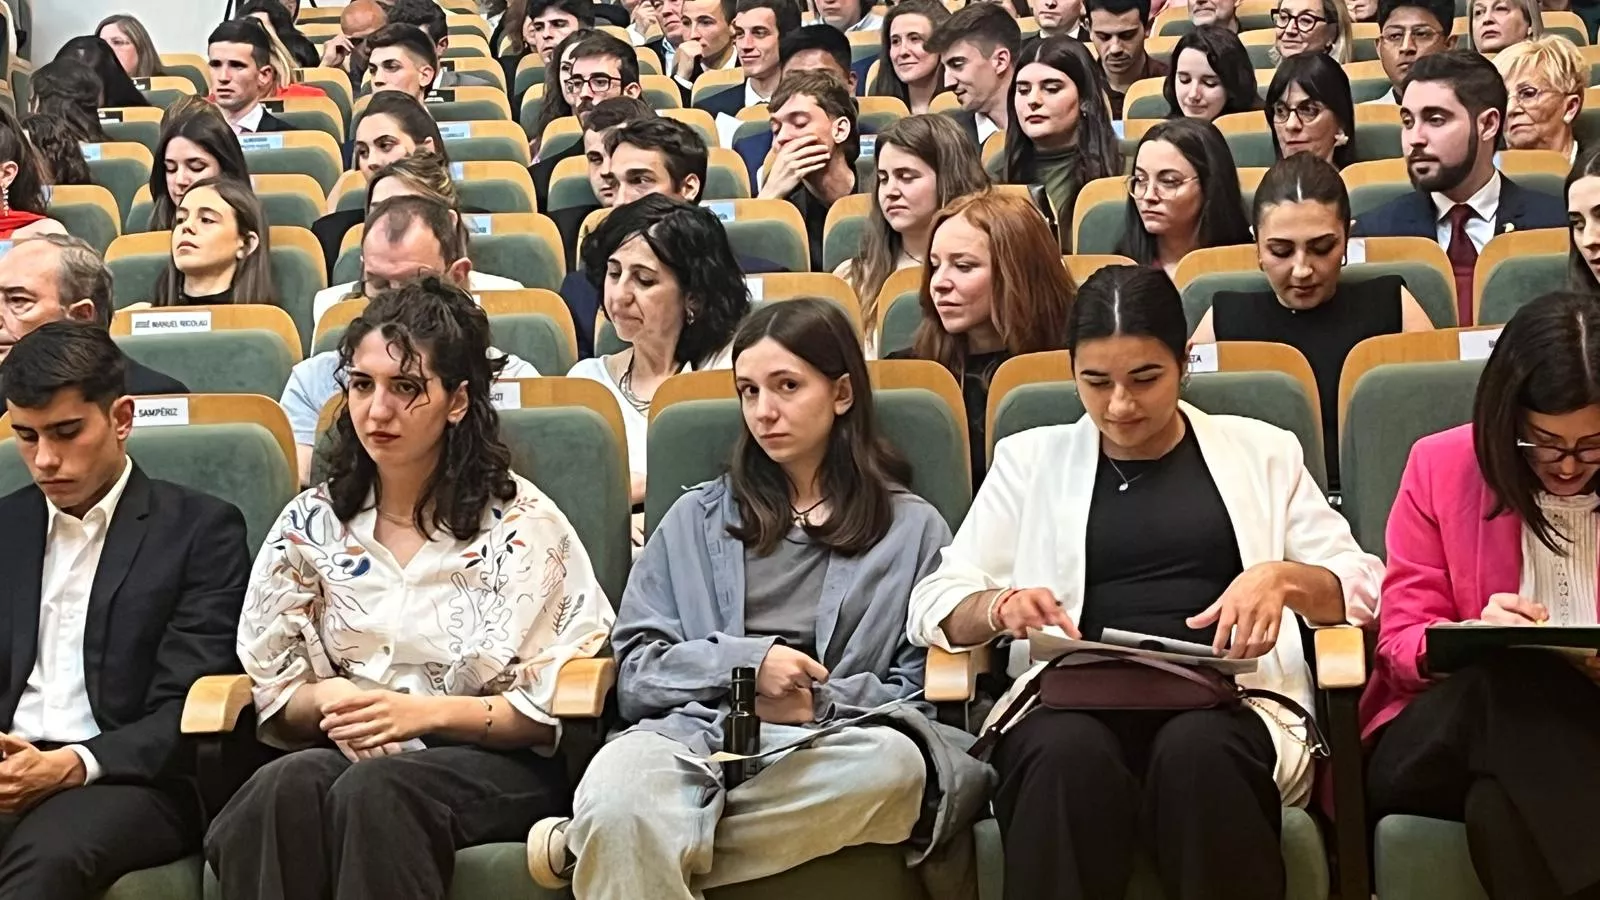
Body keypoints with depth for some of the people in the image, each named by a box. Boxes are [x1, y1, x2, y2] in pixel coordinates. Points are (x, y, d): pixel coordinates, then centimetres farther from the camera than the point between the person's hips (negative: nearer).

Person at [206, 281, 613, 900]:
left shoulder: (523, 525, 2)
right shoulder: (309, 525, 13)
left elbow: (556, 706, -2)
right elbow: (271, 691, 12)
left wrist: (425, 712, -15)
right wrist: (327, 701, -11)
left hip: (495, 763, -2)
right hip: (342, 752, 3)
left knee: (376, 790, -36)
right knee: (286, 789, -34)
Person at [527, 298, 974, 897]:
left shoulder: (913, 529, 19)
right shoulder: (697, 517, 23)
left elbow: (923, 692, 12)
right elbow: (635, 673, 14)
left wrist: (819, 703, -5)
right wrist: (743, 661, -3)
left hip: (826, 749, 1)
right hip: (691, 731, -1)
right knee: (618, 797, -41)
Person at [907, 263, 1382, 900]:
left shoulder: (1261, 451, 18)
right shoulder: (1032, 458, 17)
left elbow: (1363, 584, 14)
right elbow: (933, 603, 13)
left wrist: (1283, 578, -8)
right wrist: (999, 605, -10)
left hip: (1227, 704, 1)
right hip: (1072, 707, 0)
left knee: (1197, 749, -36)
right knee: (1069, 755, -36)